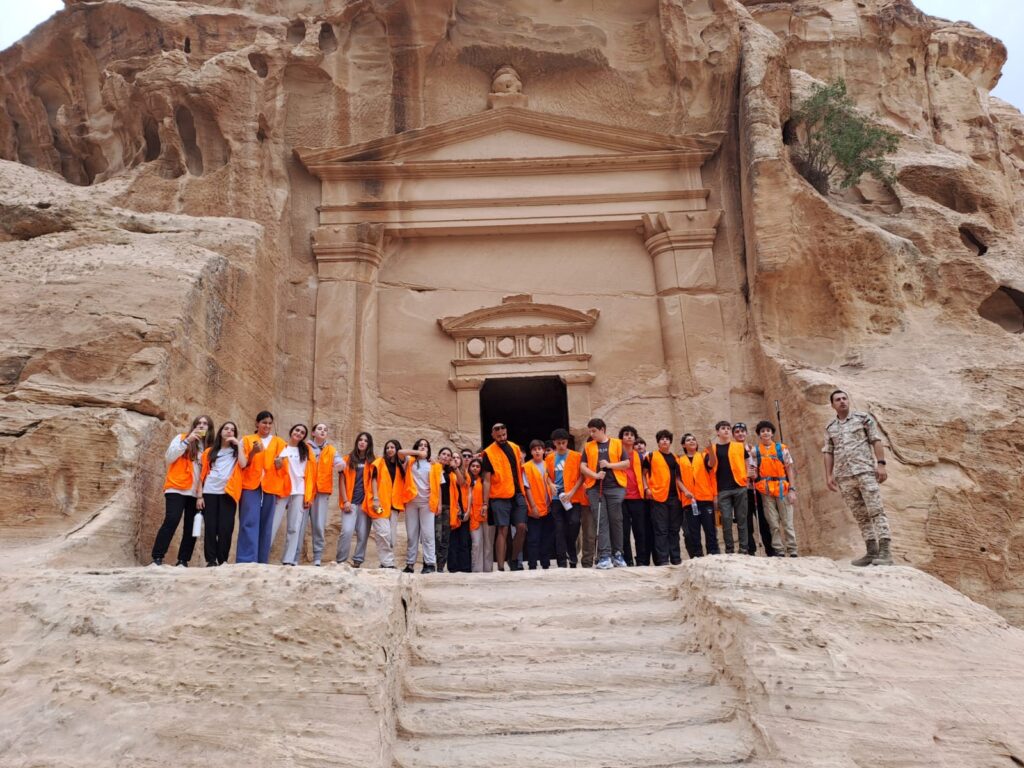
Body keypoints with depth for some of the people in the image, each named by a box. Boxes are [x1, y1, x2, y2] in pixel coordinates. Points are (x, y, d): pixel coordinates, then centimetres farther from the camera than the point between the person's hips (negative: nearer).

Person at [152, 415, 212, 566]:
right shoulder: (181, 438, 8)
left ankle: (183, 561, 5)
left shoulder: (209, 447, 12)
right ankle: (157, 558, -12)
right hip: (177, 488, -3)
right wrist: (186, 441, -11)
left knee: (192, 527, 0)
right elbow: (168, 458, -3)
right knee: (171, 520, -16)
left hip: (196, 492, 3)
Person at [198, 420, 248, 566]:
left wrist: (239, 445, -3)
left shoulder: (236, 451, 13)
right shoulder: (210, 451, 16)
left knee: (225, 528, -6)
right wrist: (199, 495, 3)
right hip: (210, 492, 1)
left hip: (228, 492, -1)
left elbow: (243, 464, -9)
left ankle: (223, 560, 1)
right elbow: (203, 474, 11)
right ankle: (211, 560, 3)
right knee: (210, 527, -1)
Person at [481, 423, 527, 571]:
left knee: (521, 527, -2)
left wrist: (523, 493, 14)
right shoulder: (489, 453, -3)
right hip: (499, 497, -4)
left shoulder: (515, 448, 12)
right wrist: (485, 503, -8)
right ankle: (500, 567, -1)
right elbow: (487, 480, -4)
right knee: (502, 531, -6)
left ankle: (514, 559, 17)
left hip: (517, 495, 4)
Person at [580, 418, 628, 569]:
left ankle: (617, 554, 12)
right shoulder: (588, 447, 14)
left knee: (616, 520, 0)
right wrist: (595, 475, -11)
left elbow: (626, 463, 4)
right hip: (595, 488, 1)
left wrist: (609, 465, -9)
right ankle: (604, 556, -6)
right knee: (601, 521, -4)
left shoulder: (617, 443, 9)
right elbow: (583, 466, 6)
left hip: (615, 487, -1)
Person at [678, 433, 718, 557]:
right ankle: (696, 557, 8)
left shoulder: (704, 456, 10)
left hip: (706, 498, 0)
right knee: (693, 532, 3)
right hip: (689, 500, 1)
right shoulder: (680, 460, 11)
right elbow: (678, 478, 5)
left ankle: (713, 555, 5)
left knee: (710, 529, 0)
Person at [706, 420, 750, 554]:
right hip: (723, 490, 0)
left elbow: (746, 462, 15)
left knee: (741, 519, 3)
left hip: (740, 487, 1)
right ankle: (729, 550, 5)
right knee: (726, 520, -2)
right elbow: (711, 465, -4)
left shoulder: (740, 446, 9)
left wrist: (747, 476, 1)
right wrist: (711, 448, -18)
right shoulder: (712, 448, 8)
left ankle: (743, 549, 7)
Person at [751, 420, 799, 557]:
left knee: (787, 521, 1)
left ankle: (792, 551, 7)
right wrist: (752, 474, -16)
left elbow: (790, 469, 3)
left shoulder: (782, 448, 5)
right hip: (765, 490, 1)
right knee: (773, 523, 3)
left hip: (782, 488, -1)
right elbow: (754, 472, 8)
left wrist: (792, 489, -5)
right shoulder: (755, 451, 7)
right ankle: (779, 551, 8)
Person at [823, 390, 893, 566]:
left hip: (865, 471, -4)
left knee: (876, 510, -11)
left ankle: (885, 552, -14)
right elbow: (828, 453, 15)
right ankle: (872, 551, 9)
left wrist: (881, 464, -10)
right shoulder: (830, 427, 14)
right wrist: (829, 475, 8)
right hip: (843, 477, 4)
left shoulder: (863, 418, 5)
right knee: (860, 515, 5)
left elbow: (876, 441, 0)